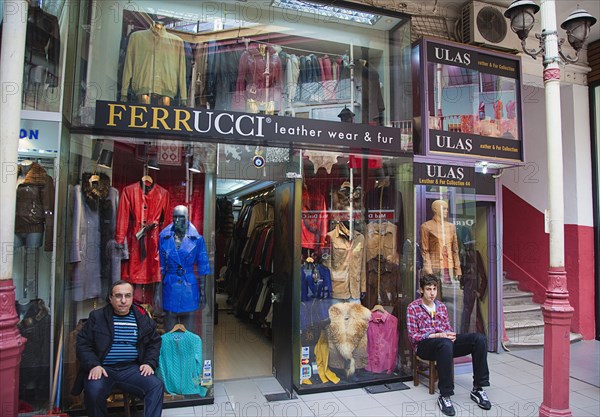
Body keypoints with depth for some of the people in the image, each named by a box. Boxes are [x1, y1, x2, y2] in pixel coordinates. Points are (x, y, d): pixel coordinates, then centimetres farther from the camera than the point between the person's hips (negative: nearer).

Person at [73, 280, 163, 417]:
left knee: (156, 386, -23)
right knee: (94, 391, -33)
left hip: (131, 369, 1)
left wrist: (149, 363, 2)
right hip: (102, 369, -1)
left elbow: (154, 342, 18)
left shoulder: (142, 318, 9)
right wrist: (93, 365, -13)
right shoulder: (97, 317, 5)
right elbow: (83, 344, 3)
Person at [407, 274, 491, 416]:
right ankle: (444, 396, -32)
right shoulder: (413, 307, -1)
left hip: (445, 341, 6)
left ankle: (478, 389, -12)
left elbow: (448, 328, 20)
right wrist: (437, 335, -18)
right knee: (445, 343, -41)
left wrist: (450, 335, -6)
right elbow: (413, 336, -6)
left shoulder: (441, 306, 17)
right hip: (424, 345, -6)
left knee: (479, 338, -17)